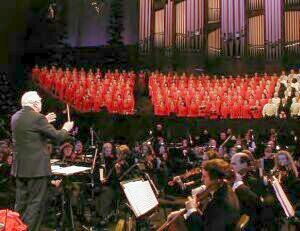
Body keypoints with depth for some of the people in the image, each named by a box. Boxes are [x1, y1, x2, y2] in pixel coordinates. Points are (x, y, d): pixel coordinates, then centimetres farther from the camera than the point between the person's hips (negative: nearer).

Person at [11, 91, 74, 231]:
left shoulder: (15, 117, 8)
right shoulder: (37, 118, -15)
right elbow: (58, 136, -12)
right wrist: (66, 128, 7)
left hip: (19, 167, 8)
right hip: (36, 167, -8)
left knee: (20, 203, 17)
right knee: (35, 204, 1)